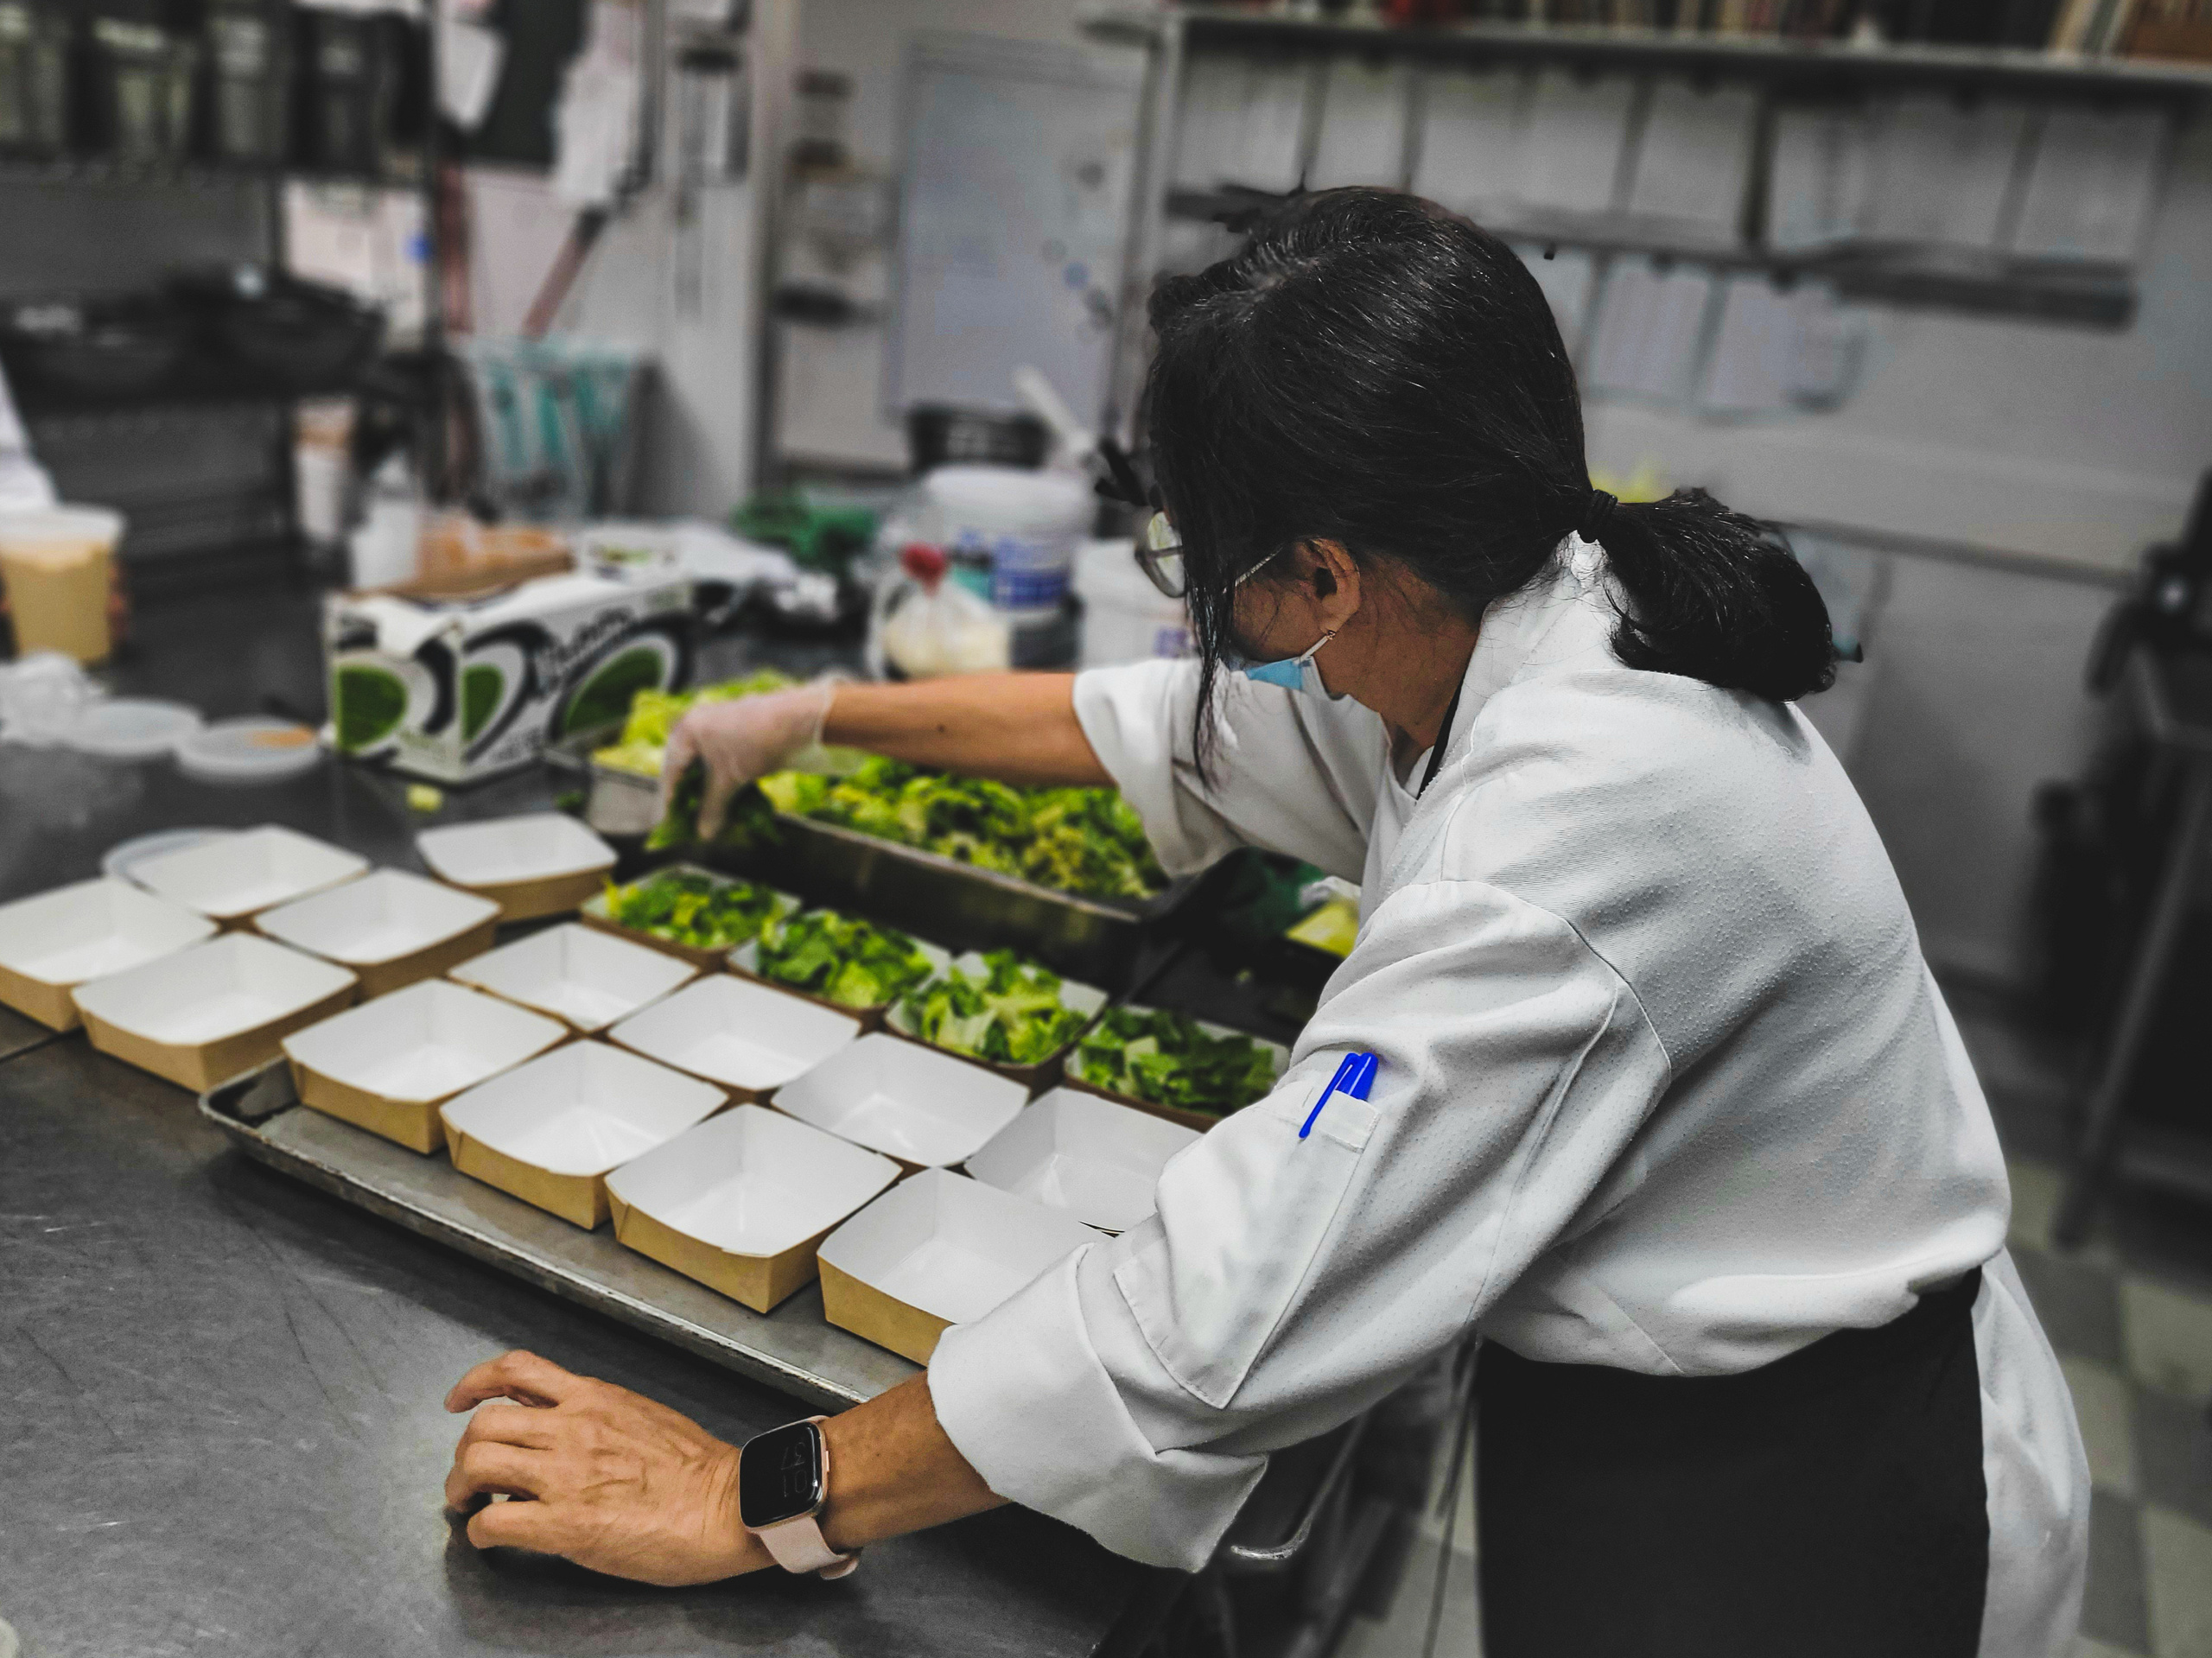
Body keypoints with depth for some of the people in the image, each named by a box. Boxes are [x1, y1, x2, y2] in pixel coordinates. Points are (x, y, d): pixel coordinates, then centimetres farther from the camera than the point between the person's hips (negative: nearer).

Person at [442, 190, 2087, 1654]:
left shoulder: (1593, 810, -36)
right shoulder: (1481, 649, -6)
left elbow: (1229, 1303, -36)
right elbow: (1184, 731, 9)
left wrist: (751, 1502, -25)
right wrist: (816, 715, 16)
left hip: (1785, 1508, -7)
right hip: (1630, 1396, 7)